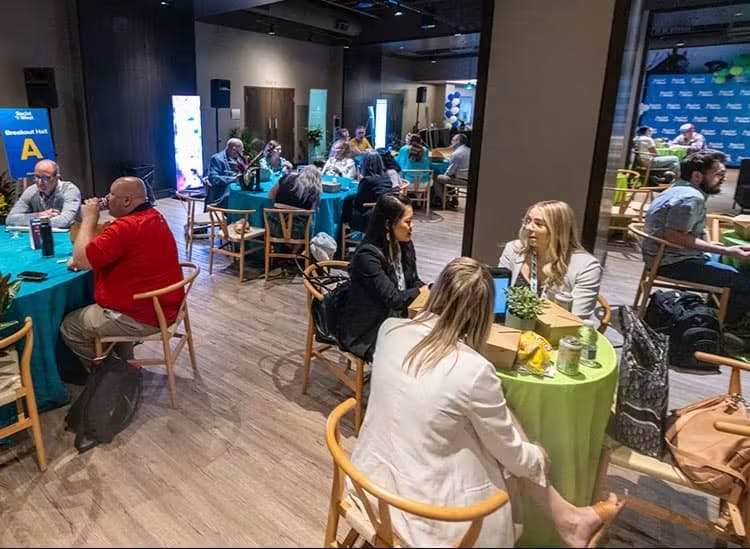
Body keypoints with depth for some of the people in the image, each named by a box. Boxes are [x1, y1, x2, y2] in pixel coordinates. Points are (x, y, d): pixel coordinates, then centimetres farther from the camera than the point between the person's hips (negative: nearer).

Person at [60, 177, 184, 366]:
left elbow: (81, 260, -19)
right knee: (89, 307, 33)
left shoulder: (126, 227, -27)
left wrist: (89, 218, -9)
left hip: (143, 317, -10)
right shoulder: (153, 216, 6)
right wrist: (82, 258, 3)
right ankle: (125, 362, 34)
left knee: (68, 327, 8)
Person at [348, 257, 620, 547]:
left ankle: (565, 516, 30)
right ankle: (565, 519, 34)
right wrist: (540, 457, 14)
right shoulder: (474, 370, -25)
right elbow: (513, 455, -7)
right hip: (420, 507, -5)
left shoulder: (389, 329, -9)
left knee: (498, 423, 15)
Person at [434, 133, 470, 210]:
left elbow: (450, 171, -14)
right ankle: (453, 200, 31)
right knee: (447, 177, 31)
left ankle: (438, 201, 13)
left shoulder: (456, 153, -18)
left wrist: (445, 174, 5)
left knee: (438, 178, 6)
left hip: (461, 180, -9)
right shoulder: (469, 151, 8)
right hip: (468, 178, 9)